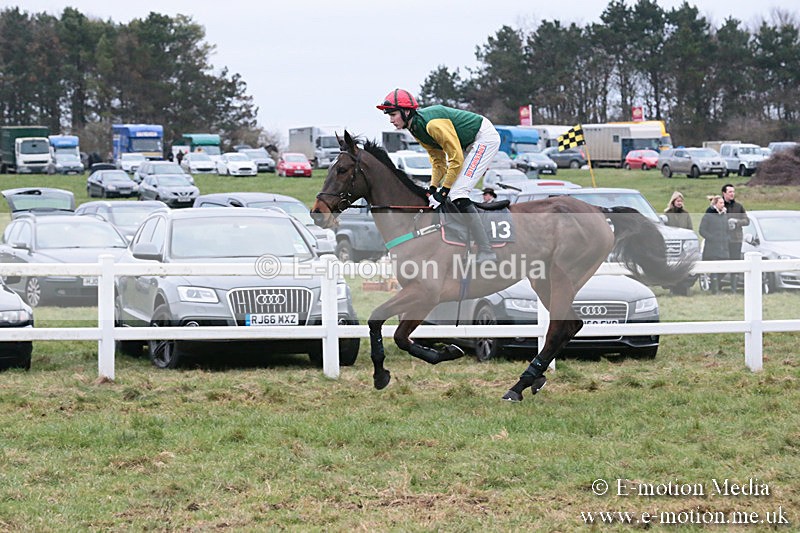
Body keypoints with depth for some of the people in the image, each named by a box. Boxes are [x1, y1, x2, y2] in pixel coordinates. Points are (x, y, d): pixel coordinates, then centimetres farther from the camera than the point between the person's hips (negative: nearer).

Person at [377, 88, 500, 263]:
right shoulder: (416, 129, 1)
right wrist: (433, 187, -3)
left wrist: (444, 190, -21)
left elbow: (456, 159, -26)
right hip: (467, 143, 10)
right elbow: (438, 161, 8)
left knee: (457, 194, -19)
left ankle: (486, 252, -21)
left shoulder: (433, 123, -29)